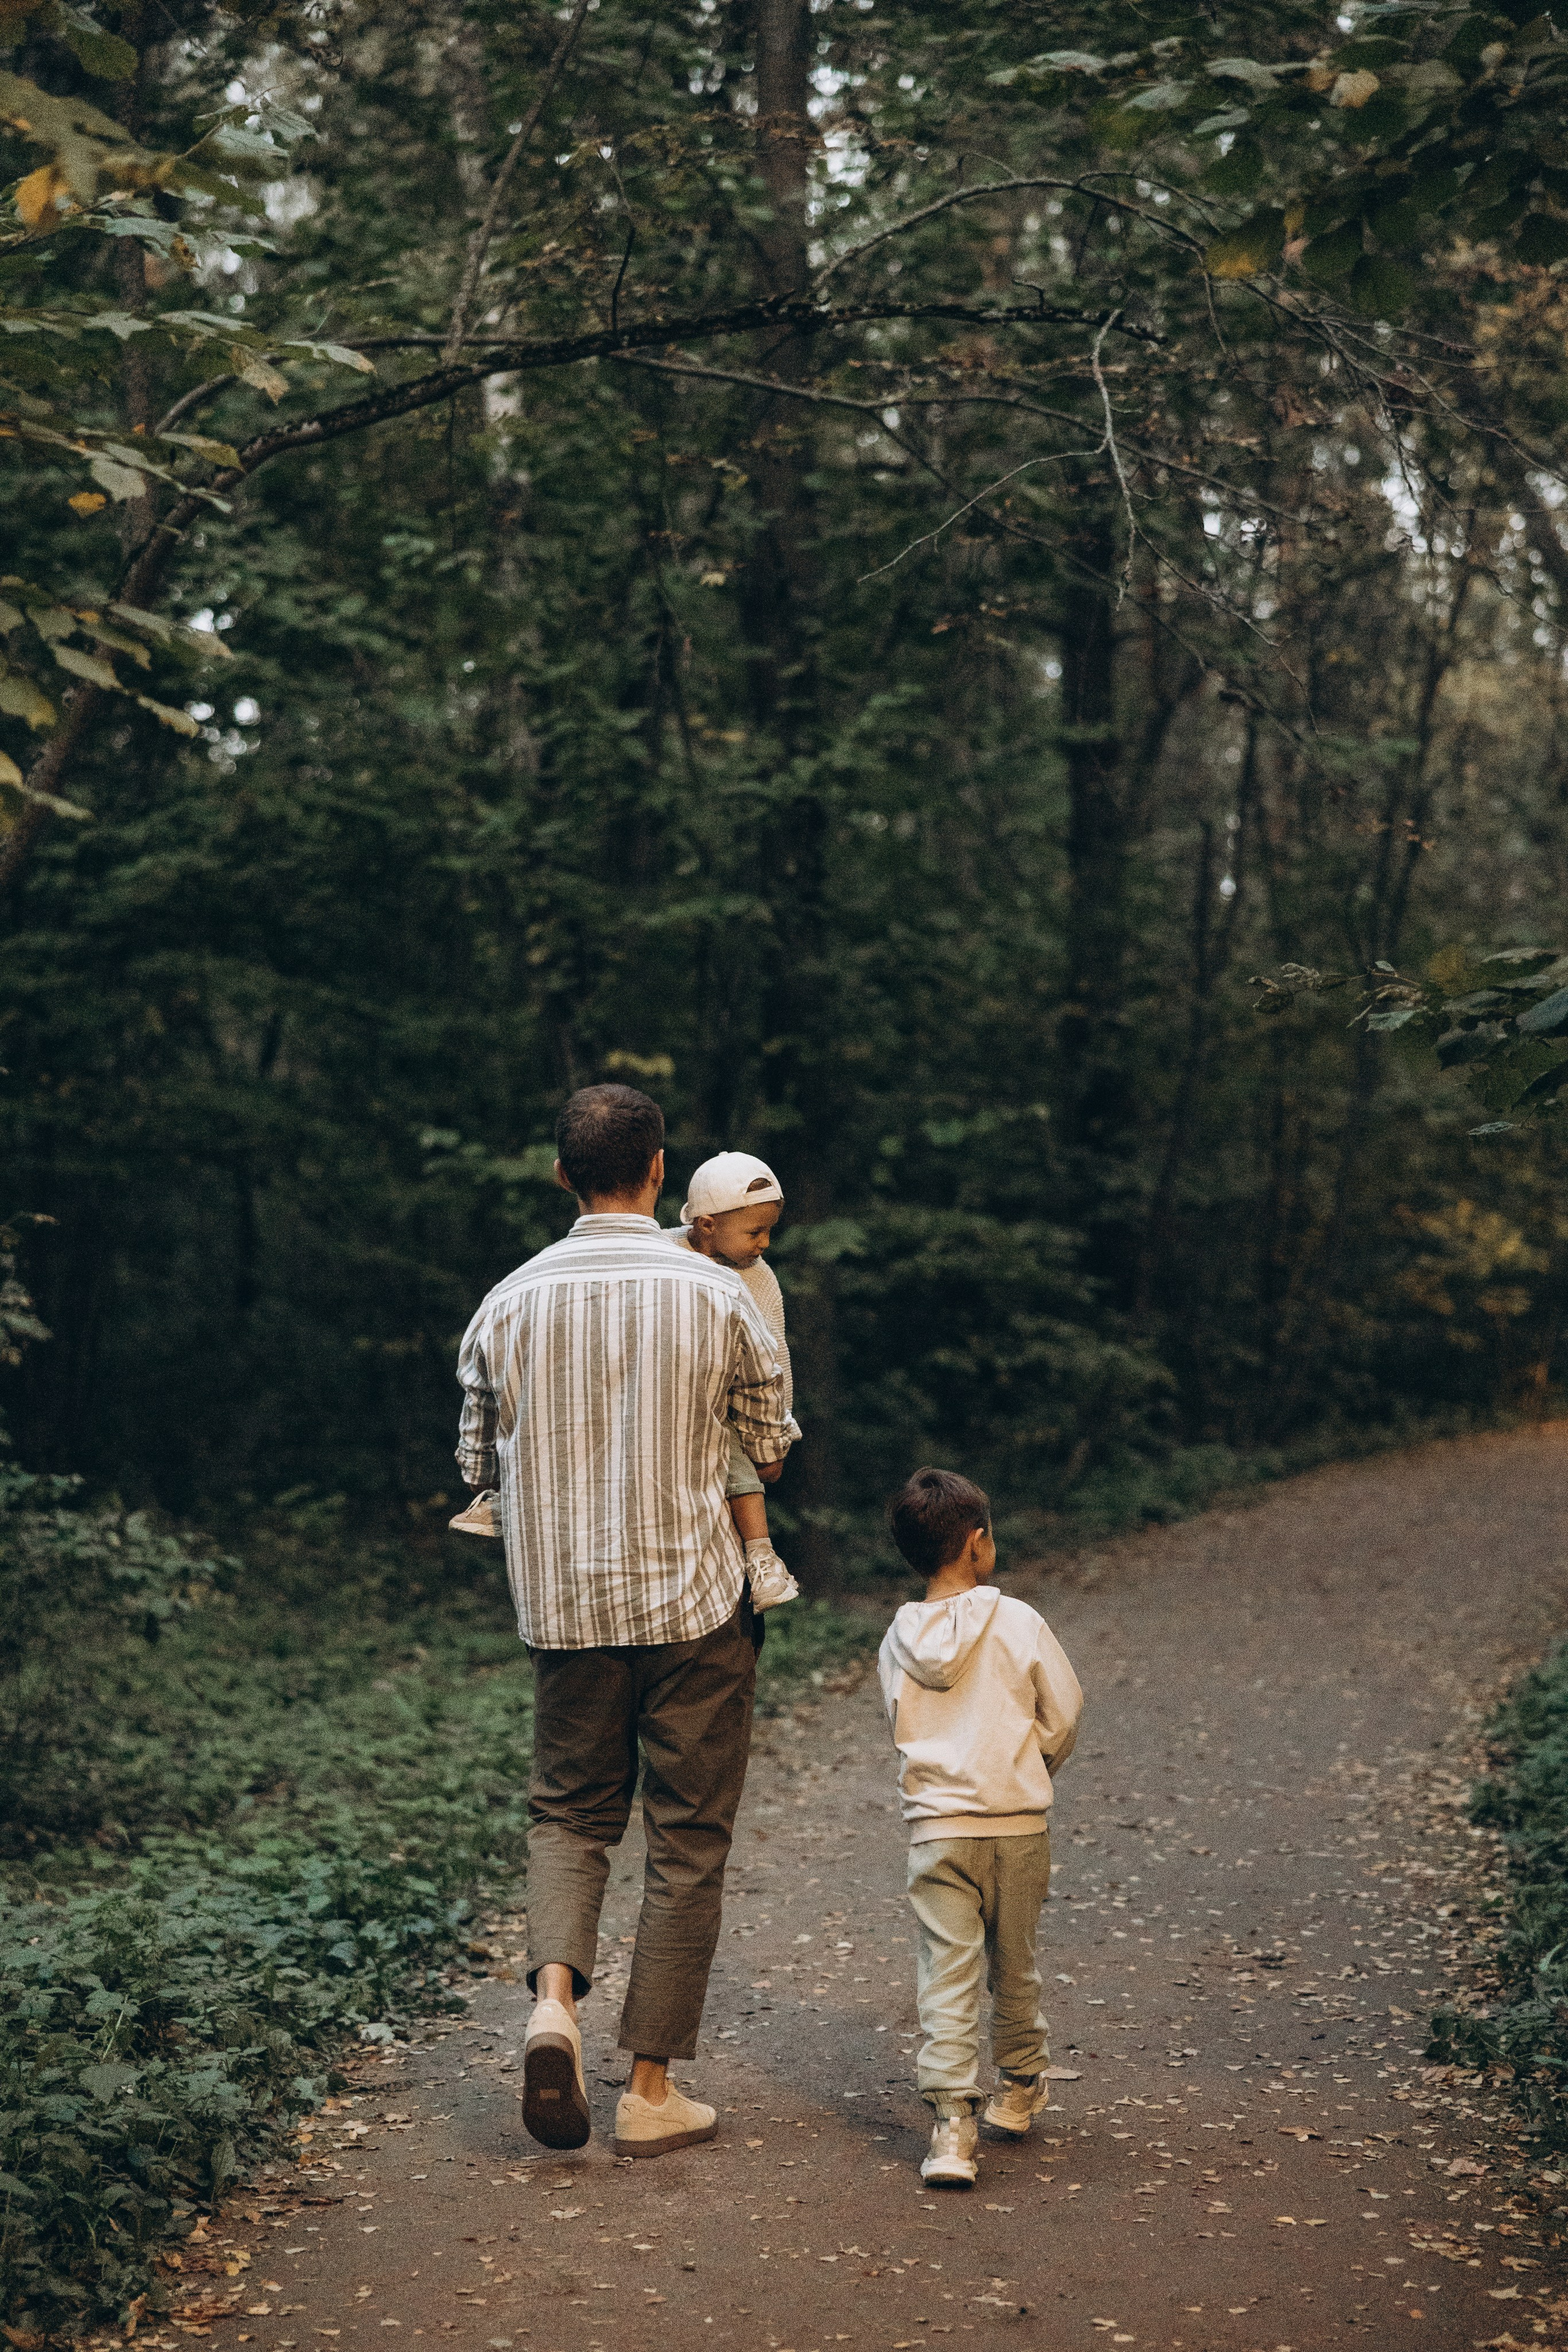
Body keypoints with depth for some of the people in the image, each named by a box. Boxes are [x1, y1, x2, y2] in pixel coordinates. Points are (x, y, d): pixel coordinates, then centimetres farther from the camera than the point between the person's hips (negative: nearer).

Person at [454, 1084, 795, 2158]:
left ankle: (555, 1997, -6)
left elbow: (478, 1463, 7)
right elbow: (771, 1445, 3)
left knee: (570, 1810, 19)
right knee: (688, 1839, 7)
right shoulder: (717, 1294, -8)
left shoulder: (511, 1303, -2)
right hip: (695, 1598, -2)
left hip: (564, 1604, 2)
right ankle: (652, 2088, 10)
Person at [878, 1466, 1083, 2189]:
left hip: (935, 1825, 1)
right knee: (1013, 1966, 18)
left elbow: (902, 1728, 11)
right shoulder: (1017, 1623, -8)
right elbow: (1064, 1715, -2)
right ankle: (1018, 2087, 36)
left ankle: (952, 2120, -11)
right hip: (1017, 1822, -1)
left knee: (947, 1974, -1)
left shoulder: (898, 1640, 1)